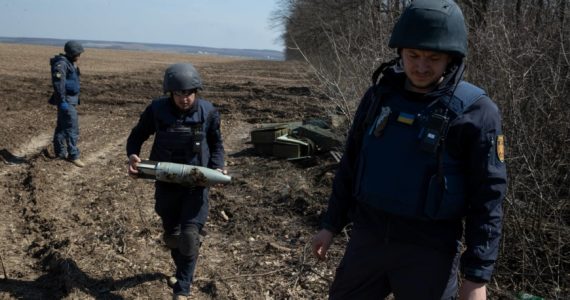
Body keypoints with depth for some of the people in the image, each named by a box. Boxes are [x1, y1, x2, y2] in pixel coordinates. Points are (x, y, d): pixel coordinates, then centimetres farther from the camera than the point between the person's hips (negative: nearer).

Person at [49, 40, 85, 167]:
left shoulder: (70, 63, 12)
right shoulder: (61, 64, -18)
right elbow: (58, 83, -24)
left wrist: (76, 98, 21)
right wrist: (62, 101, -27)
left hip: (71, 99, 10)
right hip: (66, 100, -10)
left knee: (62, 126, 17)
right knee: (72, 128, -9)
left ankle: (60, 153, 26)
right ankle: (73, 156, -5)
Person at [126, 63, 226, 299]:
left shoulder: (208, 112, -10)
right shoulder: (157, 110, -12)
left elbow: (216, 143, 7)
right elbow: (137, 135, 4)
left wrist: (217, 167, -10)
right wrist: (132, 155, -16)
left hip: (196, 184, -2)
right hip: (166, 184, 2)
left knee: (189, 236, -12)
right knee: (171, 235, 17)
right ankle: (183, 271, 46)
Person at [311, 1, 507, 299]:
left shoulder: (476, 112, -13)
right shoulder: (378, 96, 0)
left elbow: (486, 200, -11)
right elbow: (351, 165, 9)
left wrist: (477, 274, -13)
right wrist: (331, 224, 11)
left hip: (430, 250, -4)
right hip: (368, 238, 4)